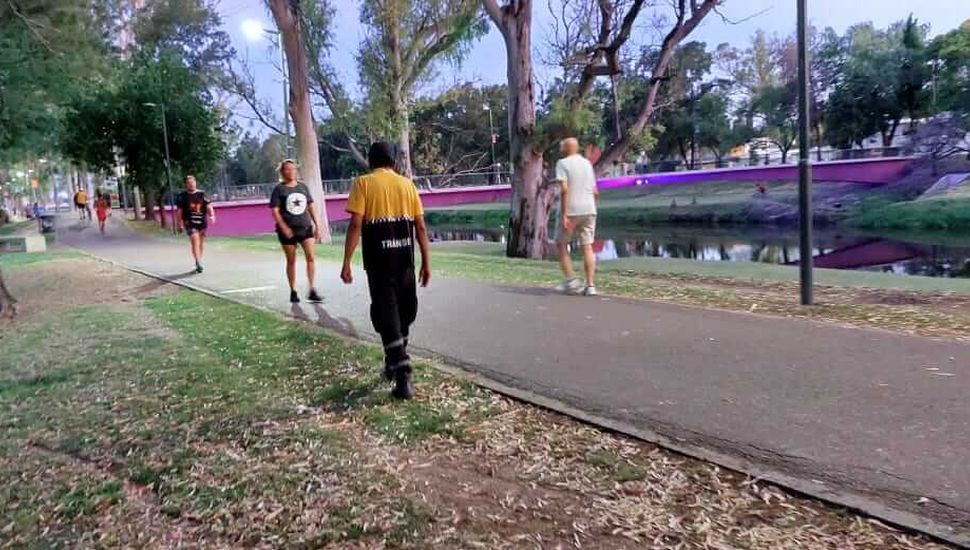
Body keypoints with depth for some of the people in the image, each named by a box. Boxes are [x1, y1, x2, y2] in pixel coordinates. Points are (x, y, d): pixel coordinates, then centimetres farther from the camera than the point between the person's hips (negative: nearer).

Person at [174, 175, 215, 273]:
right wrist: (180, 223, -1)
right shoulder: (182, 196, 0)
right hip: (190, 223, -3)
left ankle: (199, 262, 28)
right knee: (195, 241, -18)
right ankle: (198, 263, -21)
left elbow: (208, 206, -1)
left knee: (201, 242, 12)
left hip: (202, 222, 3)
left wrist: (212, 215, -18)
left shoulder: (202, 194, 4)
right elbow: (179, 211, 3)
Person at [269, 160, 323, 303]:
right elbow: (275, 211, -6)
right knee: (291, 261, 6)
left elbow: (311, 206, 13)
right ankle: (293, 292, 18)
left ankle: (312, 291, -6)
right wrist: (284, 227, -17)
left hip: (305, 227, 3)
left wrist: (317, 224, 7)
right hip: (288, 230, -3)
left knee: (311, 257, -11)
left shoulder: (303, 187, 9)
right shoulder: (279, 189, -2)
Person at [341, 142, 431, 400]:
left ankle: (403, 377, -8)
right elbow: (420, 226, 5)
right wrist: (426, 262, 10)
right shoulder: (407, 184, 8)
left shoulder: (363, 183, -1)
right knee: (404, 311, 18)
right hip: (405, 259, 4)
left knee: (386, 313, -1)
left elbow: (356, 224, -10)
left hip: (379, 260, -3)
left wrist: (346, 262, -8)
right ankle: (395, 364, 32)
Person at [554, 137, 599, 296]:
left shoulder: (562, 163, -4)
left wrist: (564, 214, -18)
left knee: (562, 244, 10)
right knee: (587, 247, 3)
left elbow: (565, 189, -15)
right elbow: (595, 192, 14)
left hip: (571, 211, -5)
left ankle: (571, 281, 1)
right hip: (589, 210, 5)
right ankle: (591, 285, -3)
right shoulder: (587, 163, 14)